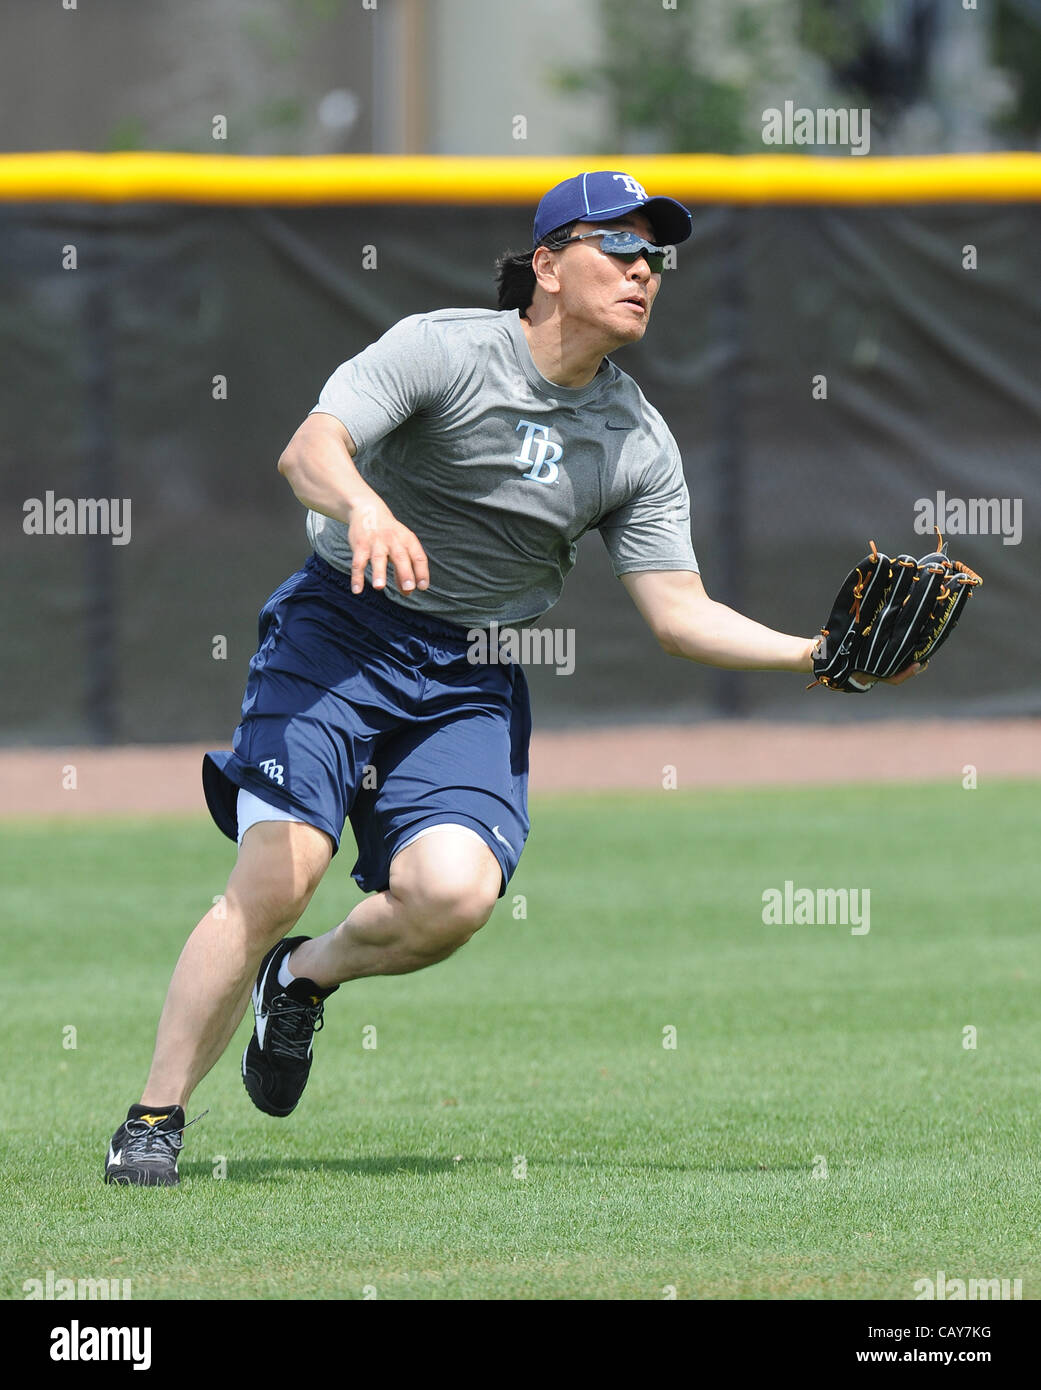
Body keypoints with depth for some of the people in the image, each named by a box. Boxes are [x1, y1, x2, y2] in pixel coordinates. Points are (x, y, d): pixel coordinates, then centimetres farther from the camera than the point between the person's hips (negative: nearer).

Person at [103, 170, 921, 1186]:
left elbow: (680, 614, 2)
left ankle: (304, 978, 12)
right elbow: (308, 449, -25)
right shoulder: (441, 351, -11)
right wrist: (364, 507, -47)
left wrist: (813, 655, -13)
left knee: (453, 893, -21)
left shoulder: (640, 445, 4)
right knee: (279, 873, -21)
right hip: (343, 629, -4)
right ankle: (154, 1119, -8)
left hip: (474, 681, 4)